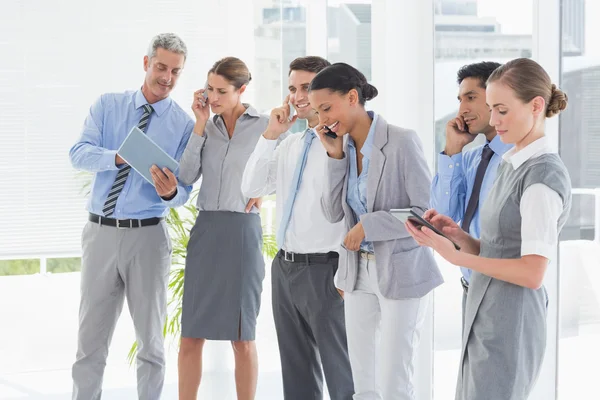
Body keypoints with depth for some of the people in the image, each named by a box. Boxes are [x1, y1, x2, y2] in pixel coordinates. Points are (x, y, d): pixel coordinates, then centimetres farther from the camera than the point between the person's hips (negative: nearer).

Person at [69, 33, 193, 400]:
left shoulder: (184, 125, 0)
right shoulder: (108, 105, 5)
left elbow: (183, 192, -4)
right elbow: (78, 153, -7)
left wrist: (170, 192, -28)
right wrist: (120, 157, -26)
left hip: (147, 235, -1)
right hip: (100, 231, 1)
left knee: (151, 338, 9)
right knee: (91, 335, 7)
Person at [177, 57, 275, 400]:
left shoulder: (265, 126, -1)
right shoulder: (208, 127, 11)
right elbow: (187, 176, -2)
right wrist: (200, 125, -2)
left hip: (243, 231, -4)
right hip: (205, 230, 4)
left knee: (242, 337, 2)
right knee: (192, 334, 3)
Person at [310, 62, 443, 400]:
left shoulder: (402, 142, -15)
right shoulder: (343, 146, 4)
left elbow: (427, 212, -17)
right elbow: (333, 213, 2)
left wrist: (368, 225, -19)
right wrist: (336, 158, -7)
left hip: (401, 273, -7)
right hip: (359, 271, 7)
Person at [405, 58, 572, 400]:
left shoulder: (544, 176, -15)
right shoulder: (513, 165, 12)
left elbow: (532, 273, -19)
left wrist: (455, 255, -18)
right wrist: (457, 234, -4)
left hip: (510, 324, -9)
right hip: (487, 318, 9)